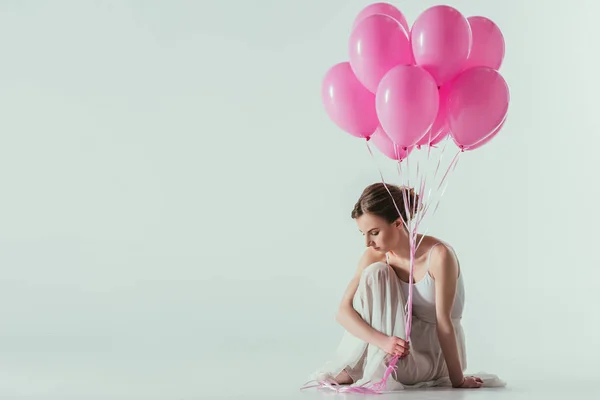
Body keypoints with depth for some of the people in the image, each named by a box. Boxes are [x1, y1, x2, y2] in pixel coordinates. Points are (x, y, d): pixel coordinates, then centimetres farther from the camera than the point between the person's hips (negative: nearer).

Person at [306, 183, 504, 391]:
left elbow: (443, 321, -23)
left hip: (438, 350, -5)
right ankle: (351, 368, -17)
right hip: (402, 341, 5)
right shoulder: (375, 255, -12)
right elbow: (343, 311, -19)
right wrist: (382, 340, -36)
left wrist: (458, 380, -16)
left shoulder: (439, 255, -26)